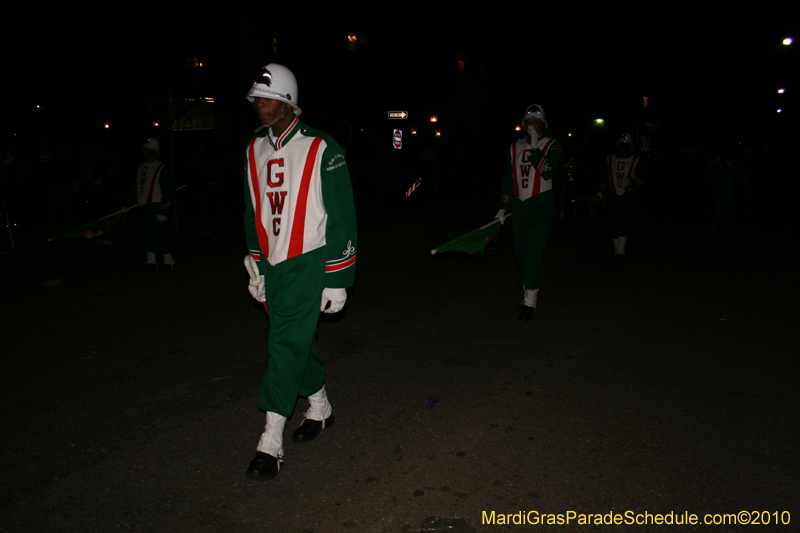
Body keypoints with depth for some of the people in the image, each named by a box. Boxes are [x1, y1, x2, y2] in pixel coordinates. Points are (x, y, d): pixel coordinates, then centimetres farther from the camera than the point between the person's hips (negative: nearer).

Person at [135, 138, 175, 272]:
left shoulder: (162, 169, -8)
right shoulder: (141, 167, 16)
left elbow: (168, 190, -12)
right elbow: (136, 187, 24)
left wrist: (163, 210, -17)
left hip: (157, 206, -7)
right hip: (145, 206, 8)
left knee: (161, 233, -7)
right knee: (147, 234, 7)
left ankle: (168, 261, 6)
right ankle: (151, 262, 15)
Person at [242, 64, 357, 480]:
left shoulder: (320, 149, -10)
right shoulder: (254, 150, 10)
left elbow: (341, 217, -10)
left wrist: (337, 279, -12)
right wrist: (255, 267, 17)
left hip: (308, 261, -6)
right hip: (272, 262, 6)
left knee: (287, 342, -9)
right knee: (296, 339, 14)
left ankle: (270, 443, -2)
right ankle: (319, 408, 34)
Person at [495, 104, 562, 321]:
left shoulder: (552, 145, 0)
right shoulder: (515, 147, 13)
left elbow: (548, 172, -17)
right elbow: (508, 179, 17)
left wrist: (535, 148, -19)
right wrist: (503, 207, 14)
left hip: (541, 205, -5)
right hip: (519, 204, 5)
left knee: (534, 252, -12)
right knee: (521, 252, 6)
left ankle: (530, 301, -9)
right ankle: (527, 293, 18)